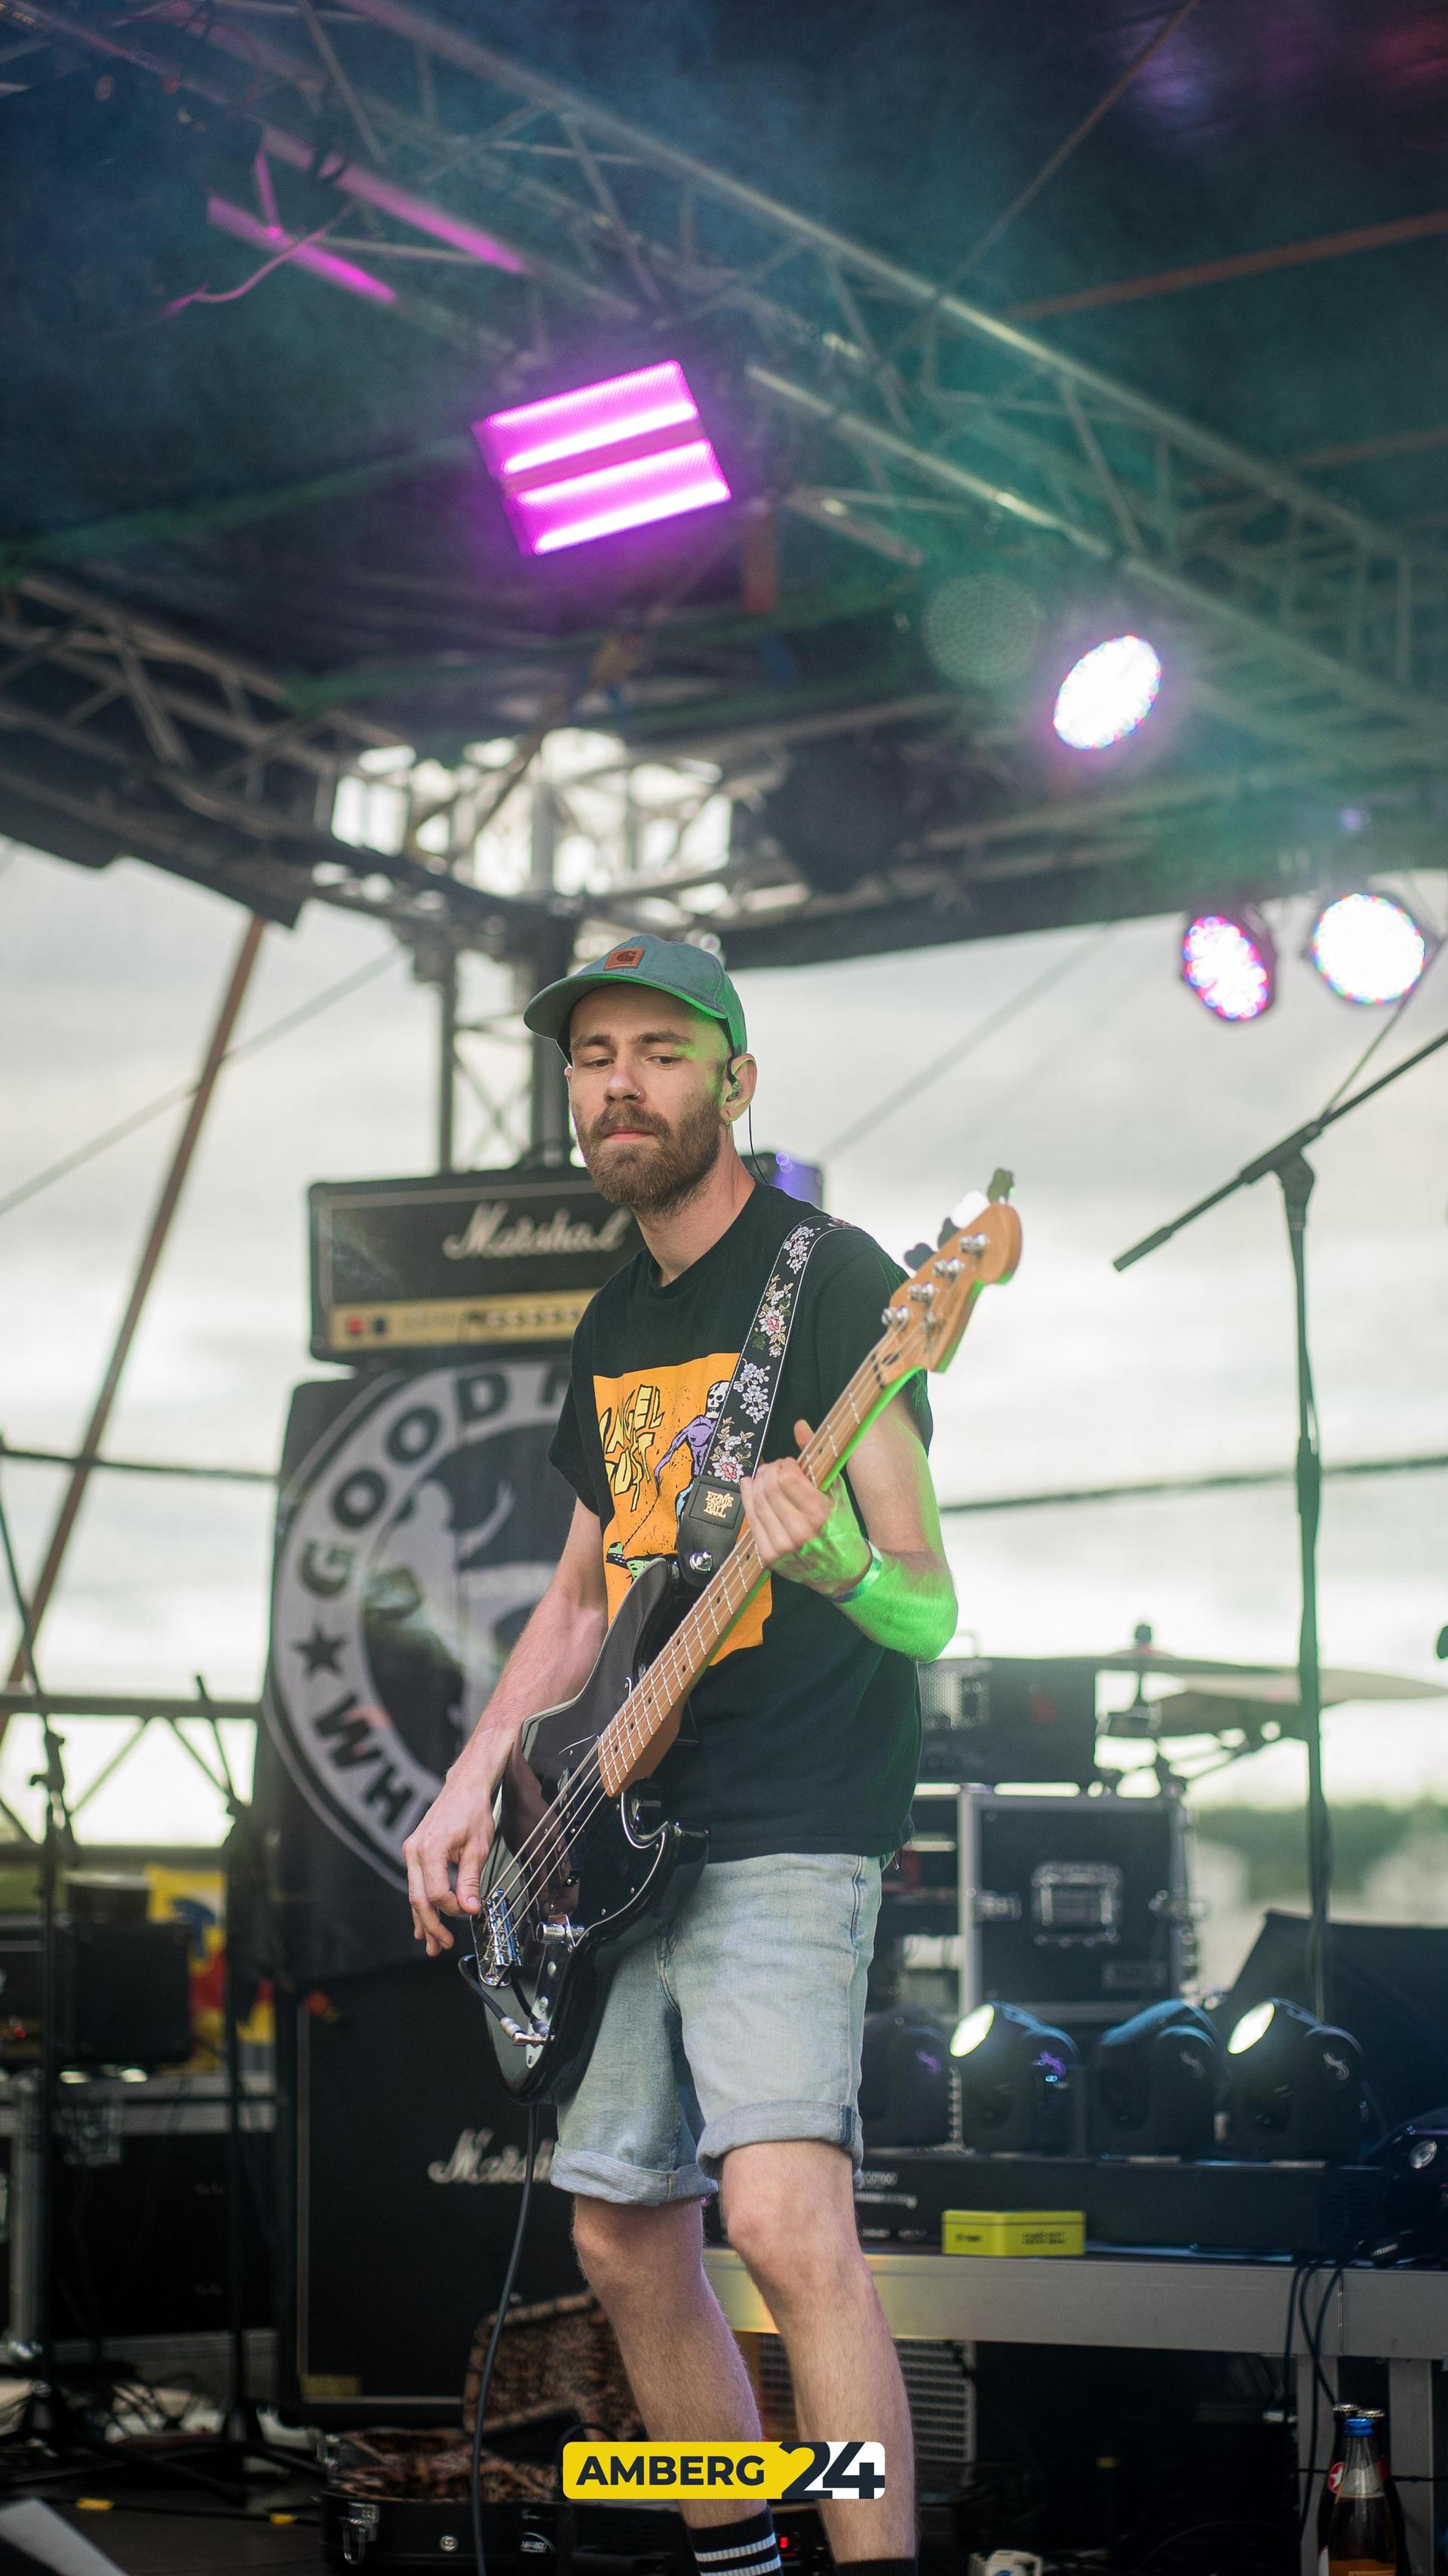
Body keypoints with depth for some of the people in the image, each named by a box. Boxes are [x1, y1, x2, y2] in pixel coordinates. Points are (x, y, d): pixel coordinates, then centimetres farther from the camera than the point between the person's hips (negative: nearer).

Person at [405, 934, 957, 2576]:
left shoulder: (827, 1275, -9)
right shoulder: (614, 1324, 15)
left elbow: (930, 1611, -15)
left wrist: (840, 1566, -37)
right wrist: (472, 1788, 12)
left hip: (787, 1829, -8)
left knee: (784, 2219, -23)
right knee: (624, 2244, 12)